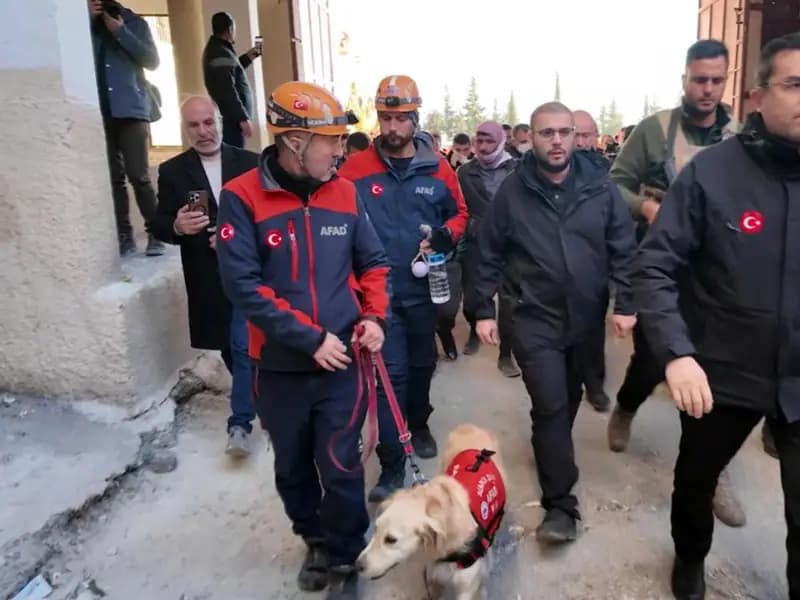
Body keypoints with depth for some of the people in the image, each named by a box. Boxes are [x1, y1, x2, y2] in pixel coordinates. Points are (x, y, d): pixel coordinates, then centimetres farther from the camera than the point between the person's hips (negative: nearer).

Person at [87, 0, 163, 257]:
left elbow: (152, 61, 0)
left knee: (138, 176, -9)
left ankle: (154, 233, -2)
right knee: (112, 177, -1)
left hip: (130, 109, -2)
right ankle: (124, 236, 3)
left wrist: (121, 32, -8)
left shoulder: (134, 22, 12)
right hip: (98, 113, 2)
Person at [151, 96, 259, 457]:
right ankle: (258, 395, 39)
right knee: (233, 346, 15)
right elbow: (159, 226, -1)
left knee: (243, 346, -4)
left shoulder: (250, 163, 1)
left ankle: (240, 422, 5)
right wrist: (177, 226, -24)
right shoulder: (172, 171, 2)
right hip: (207, 279, 2)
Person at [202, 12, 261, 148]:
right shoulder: (221, 54, -16)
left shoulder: (216, 48, 16)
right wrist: (243, 118, -24)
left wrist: (248, 57, 29)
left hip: (229, 117, 11)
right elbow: (227, 91, -24)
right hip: (230, 118, -11)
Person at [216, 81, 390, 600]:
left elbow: (373, 262, 10)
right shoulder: (242, 198, -11)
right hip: (281, 365, 0)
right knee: (293, 467, 17)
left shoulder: (345, 193, 0)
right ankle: (316, 541, 44)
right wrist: (309, 338, -19)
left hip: (341, 359, 1)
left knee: (340, 467, 4)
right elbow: (243, 284, -17)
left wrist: (373, 316, -7)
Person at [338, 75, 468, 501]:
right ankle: (392, 465, 9)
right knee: (392, 373, -2)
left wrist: (446, 235, -11)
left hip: (424, 288, 3)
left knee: (422, 363, 20)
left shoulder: (437, 169, -1)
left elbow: (459, 213, 10)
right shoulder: (355, 170, -8)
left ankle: (419, 424, 46)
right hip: (379, 291, -3)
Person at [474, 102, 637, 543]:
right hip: (535, 318, -3)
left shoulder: (600, 187, -3)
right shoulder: (512, 191, -6)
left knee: (569, 399, 20)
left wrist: (625, 304, -4)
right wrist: (484, 310, -2)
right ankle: (561, 503, 3)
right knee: (550, 404, -8)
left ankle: (552, 452, 47)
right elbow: (490, 255, -1)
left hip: (586, 316, 3)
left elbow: (624, 249, 1)